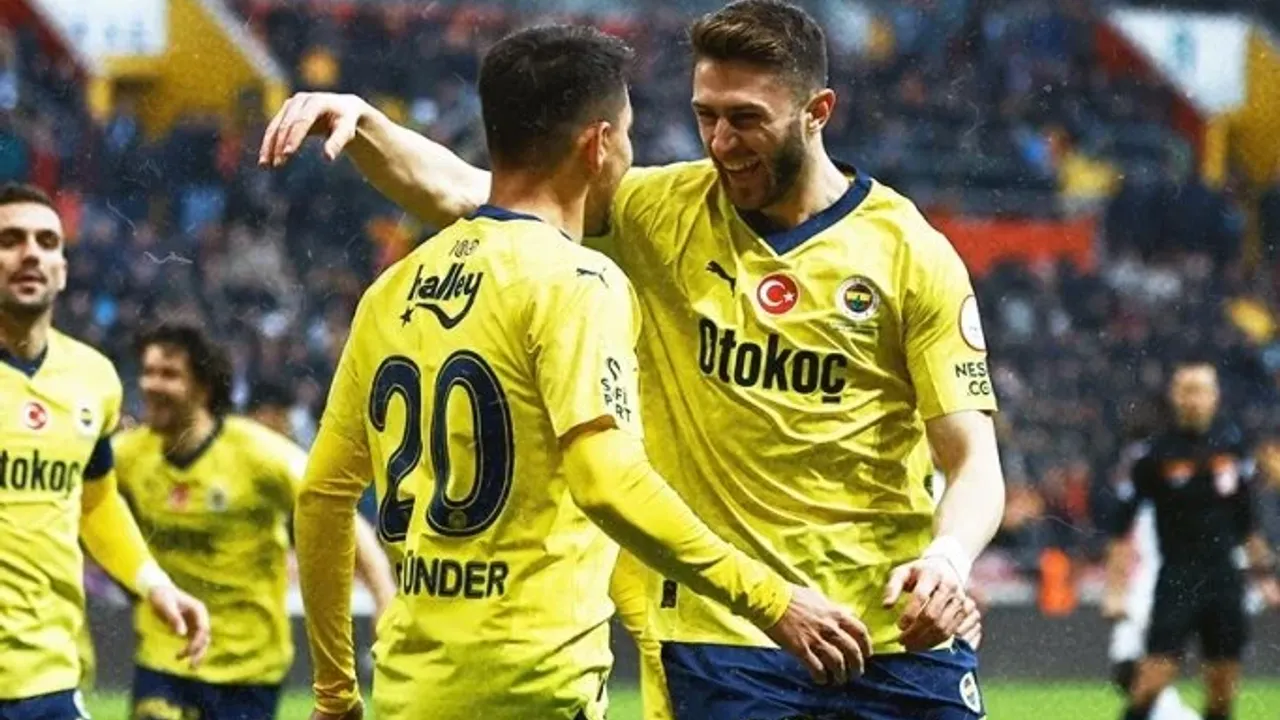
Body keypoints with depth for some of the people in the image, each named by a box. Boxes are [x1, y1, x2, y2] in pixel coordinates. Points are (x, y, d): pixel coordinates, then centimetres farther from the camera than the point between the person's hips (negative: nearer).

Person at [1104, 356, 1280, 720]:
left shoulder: (1231, 442, 4)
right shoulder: (1157, 453, -7)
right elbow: (1122, 525, -4)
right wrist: (1115, 589, -9)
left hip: (1224, 577, 4)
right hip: (1177, 577, -4)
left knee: (1223, 685, 6)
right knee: (1156, 674, -12)